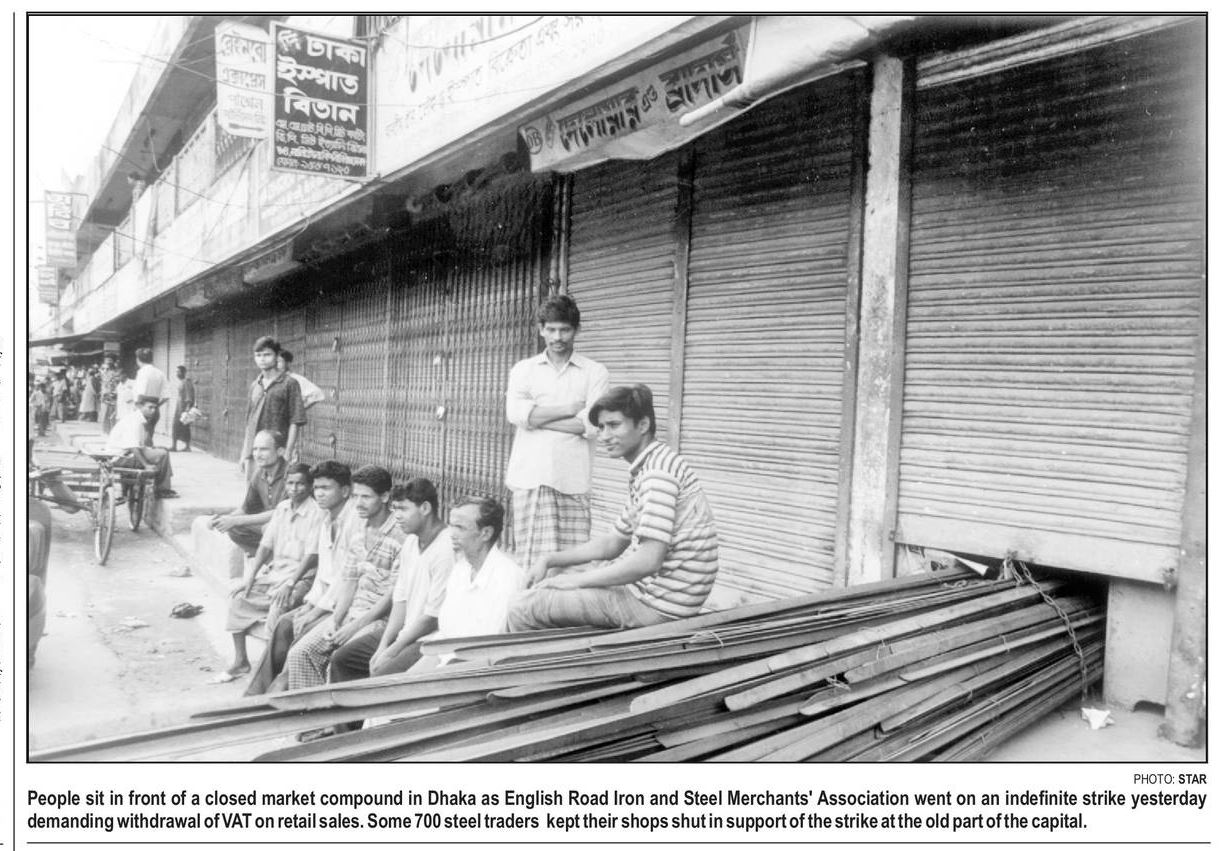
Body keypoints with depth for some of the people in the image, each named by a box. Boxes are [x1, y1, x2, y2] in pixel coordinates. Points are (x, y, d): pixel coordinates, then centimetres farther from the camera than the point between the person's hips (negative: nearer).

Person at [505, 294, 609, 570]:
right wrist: (570, 408, -3)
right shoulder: (523, 369, 14)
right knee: (530, 558, -1)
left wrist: (538, 417, -4)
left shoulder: (595, 373, 8)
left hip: (573, 480, -1)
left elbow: (591, 424, -6)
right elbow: (515, 413, -3)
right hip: (529, 476, 1)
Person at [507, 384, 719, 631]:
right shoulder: (644, 470, 15)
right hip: (647, 584, 11)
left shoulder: (658, 471, -20)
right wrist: (549, 560, 13)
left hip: (658, 604, -11)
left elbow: (648, 560, -27)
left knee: (522, 610, -7)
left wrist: (577, 580, -16)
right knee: (550, 578, 23)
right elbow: (614, 542, 20)